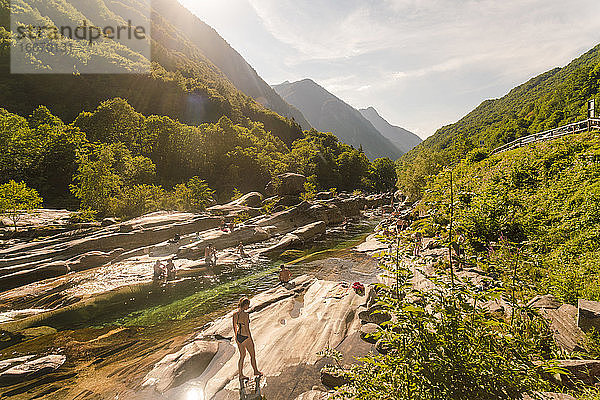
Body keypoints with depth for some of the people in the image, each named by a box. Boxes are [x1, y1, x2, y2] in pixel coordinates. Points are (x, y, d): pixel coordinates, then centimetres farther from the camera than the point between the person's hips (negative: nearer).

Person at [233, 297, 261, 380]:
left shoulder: (235, 313, -4)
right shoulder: (245, 314, -26)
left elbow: (234, 326, 8)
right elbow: (247, 329, -23)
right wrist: (251, 340, -13)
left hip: (238, 337, 7)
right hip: (245, 338, -7)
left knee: (242, 356, 21)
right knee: (253, 355, 16)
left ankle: (241, 375, 28)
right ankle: (256, 371, 35)